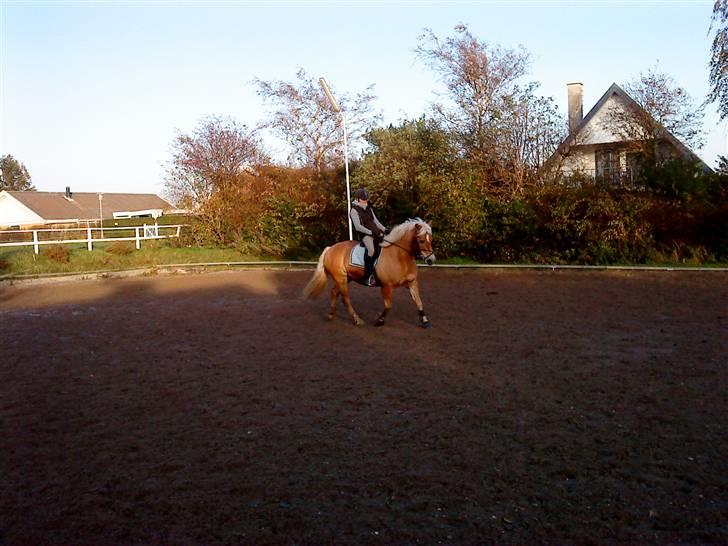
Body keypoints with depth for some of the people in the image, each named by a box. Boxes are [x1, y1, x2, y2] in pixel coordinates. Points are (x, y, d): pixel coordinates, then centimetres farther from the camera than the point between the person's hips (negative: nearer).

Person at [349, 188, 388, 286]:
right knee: (371, 249, -33)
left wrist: (384, 229, 3)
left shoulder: (369, 208, 16)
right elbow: (358, 226, -16)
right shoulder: (354, 210, -7)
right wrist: (371, 232, -25)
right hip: (364, 234, -8)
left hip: (375, 232, 8)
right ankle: (368, 276, -30)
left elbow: (375, 221, 19)